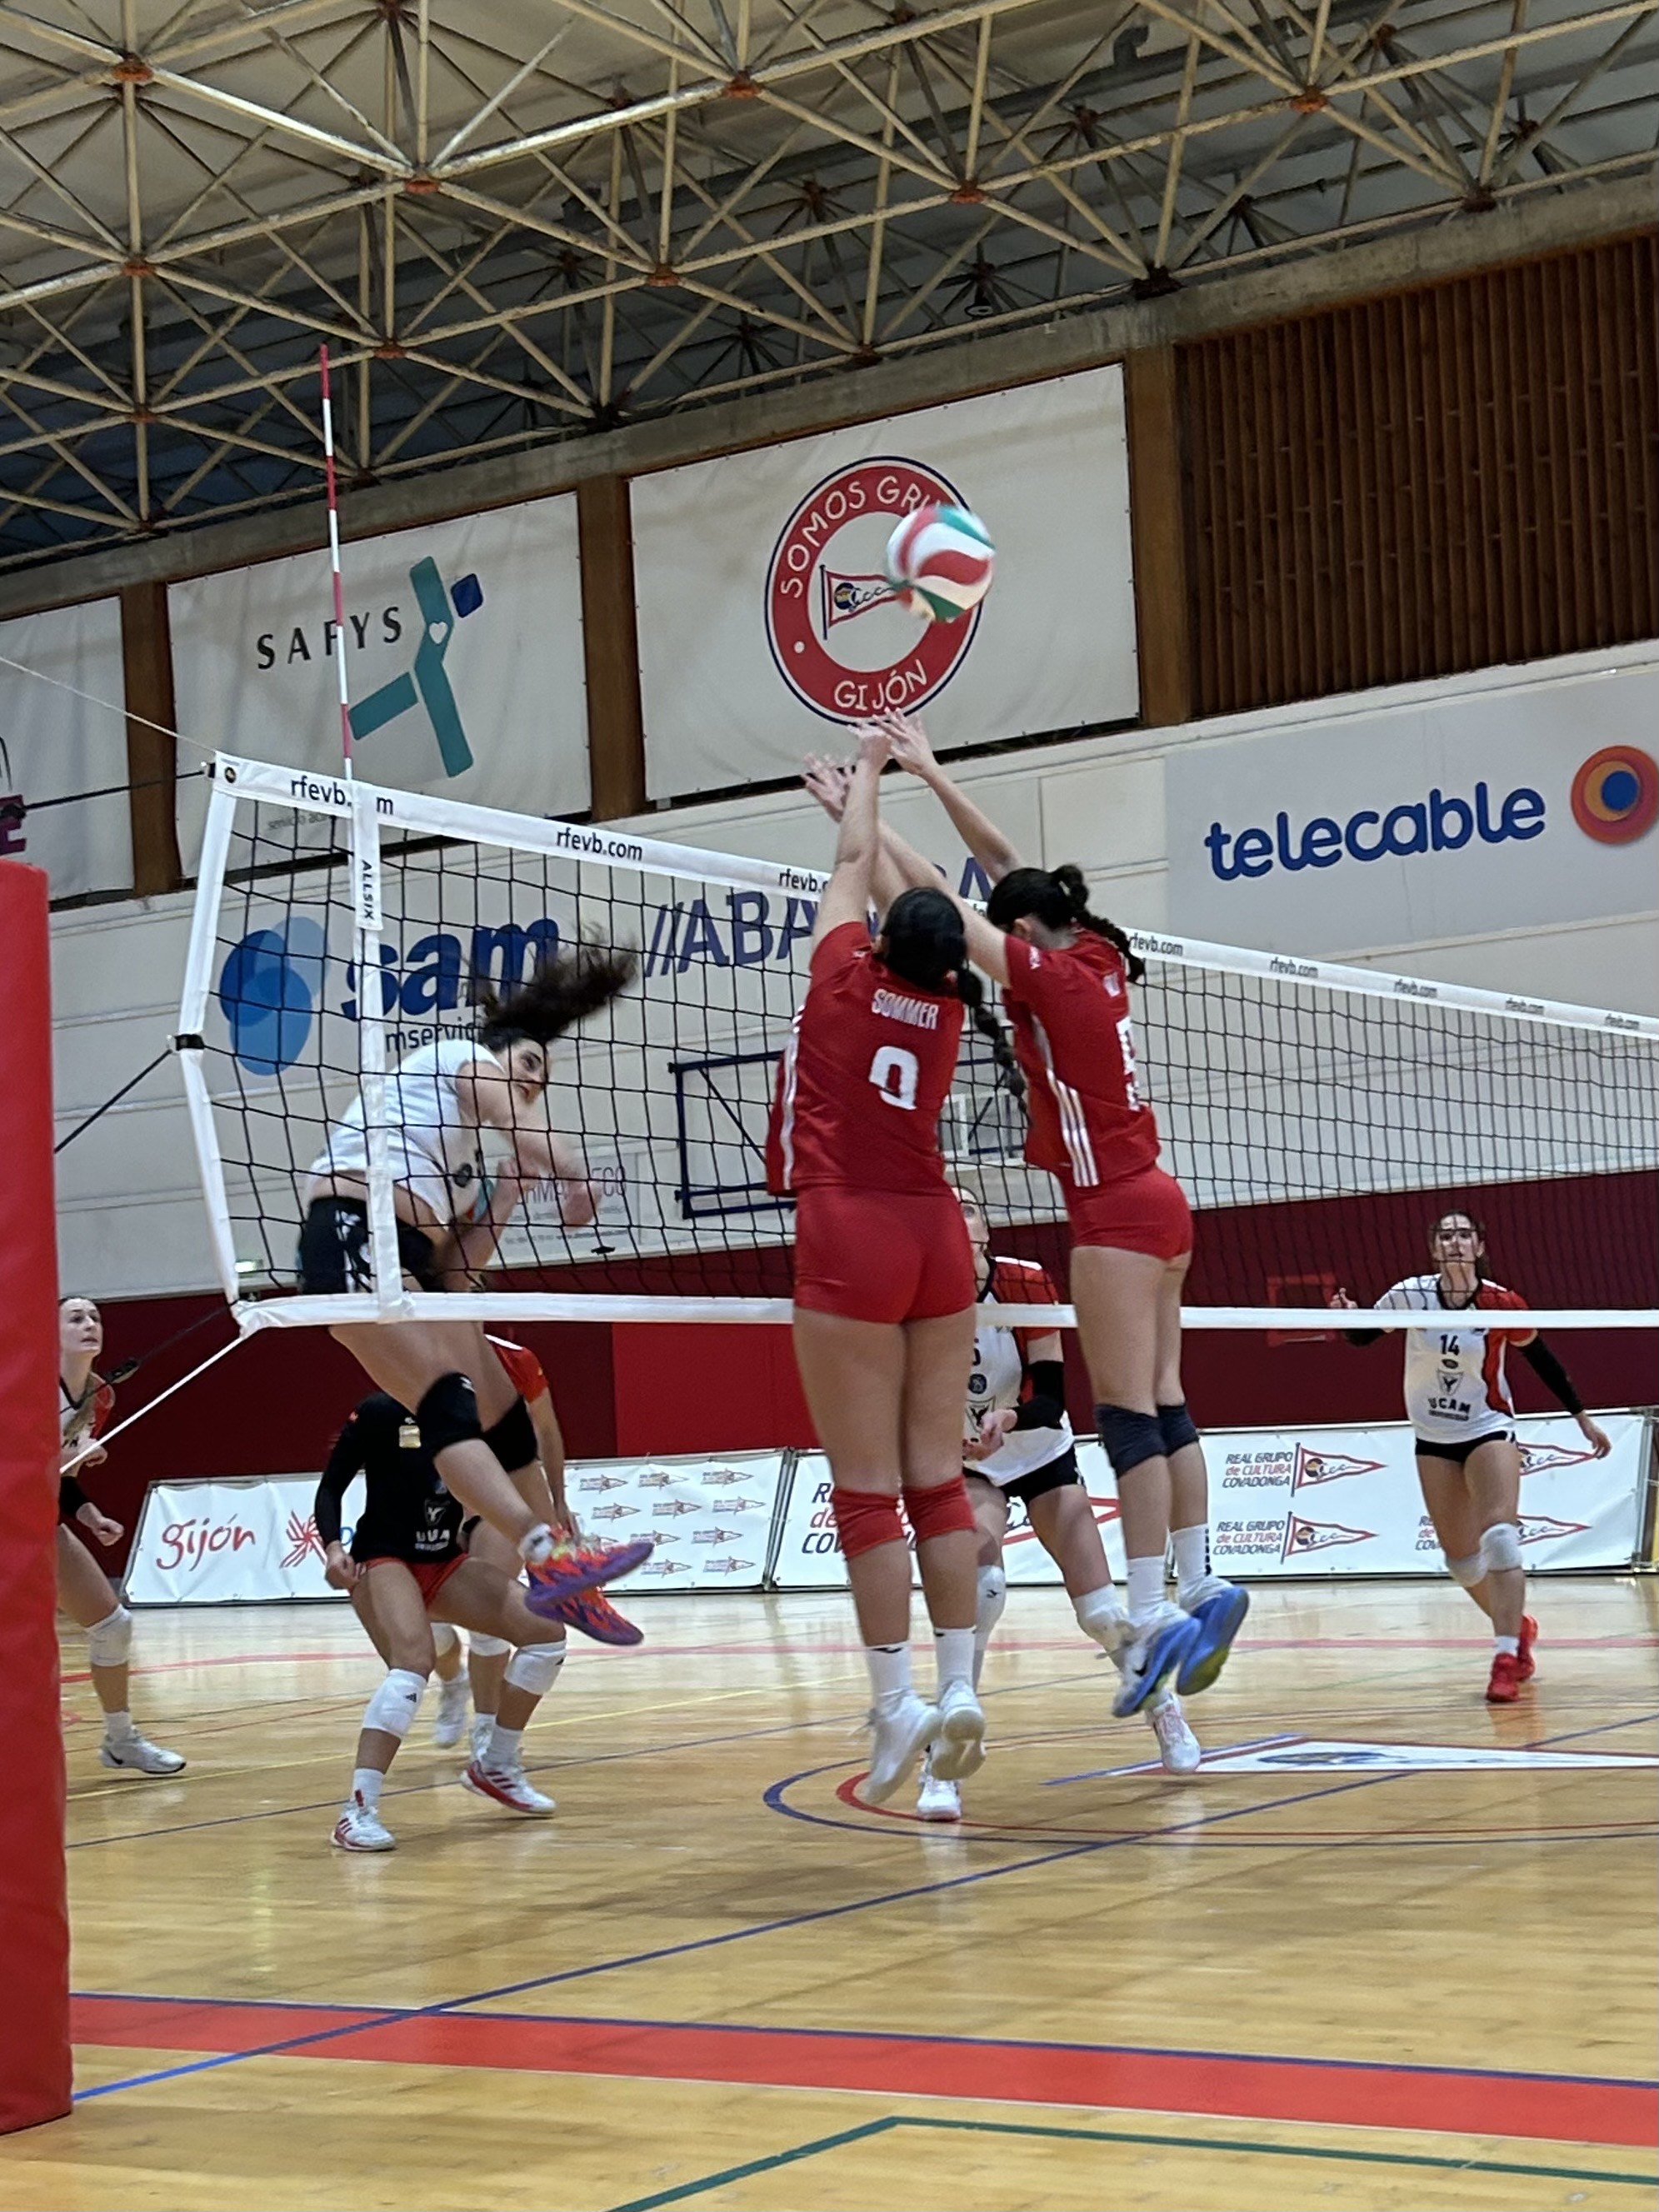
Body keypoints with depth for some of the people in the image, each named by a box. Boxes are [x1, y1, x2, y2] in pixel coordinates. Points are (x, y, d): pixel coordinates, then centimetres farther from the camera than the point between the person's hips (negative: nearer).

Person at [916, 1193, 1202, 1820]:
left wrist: (1008, 1417, -44)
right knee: (983, 1587, -28)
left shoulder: (1028, 1283, -23)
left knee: (1099, 1610, -1)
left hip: (1043, 1458, 1)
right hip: (969, 1467, -1)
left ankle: (1163, 1707, 31)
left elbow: (1052, 1399, -24)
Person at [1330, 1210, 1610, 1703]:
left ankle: (1506, 1659, -21)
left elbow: (1541, 1358, 0)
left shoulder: (1501, 1305, -16)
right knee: (1460, 1558, 9)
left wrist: (1582, 1416, 4)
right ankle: (1518, 1628, 34)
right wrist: (1347, 1317, -21)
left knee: (1499, 1538, -21)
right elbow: (1361, 1335, 2)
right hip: (1433, 1440, 3)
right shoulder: (1410, 1296, -12)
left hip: (1488, 1431, -3)